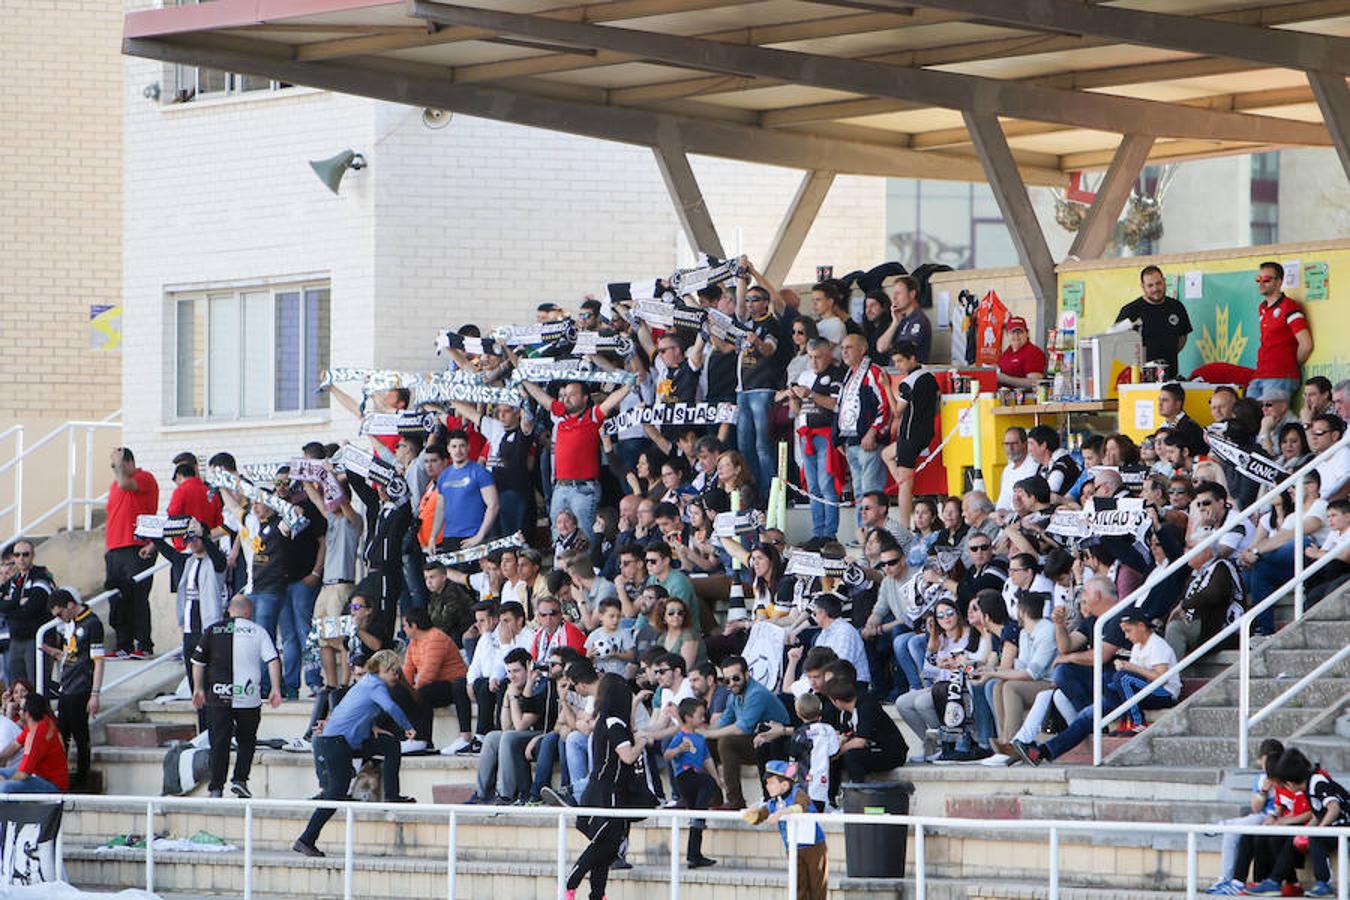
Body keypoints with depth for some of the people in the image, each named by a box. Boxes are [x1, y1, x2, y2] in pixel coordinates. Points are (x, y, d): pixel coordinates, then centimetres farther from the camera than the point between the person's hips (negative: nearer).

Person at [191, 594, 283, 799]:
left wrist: (198, 689, 20)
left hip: (218, 696, 1)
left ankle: (216, 788, -3)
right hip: (248, 696, -1)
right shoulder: (257, 631, 4)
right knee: (247, 741, 16)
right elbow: (273, 660, -4)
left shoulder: (212, 630, 8)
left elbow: (198, 661, 10)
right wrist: (276, 689, -1)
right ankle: (240, 780, 3)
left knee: (219, 742, 3)